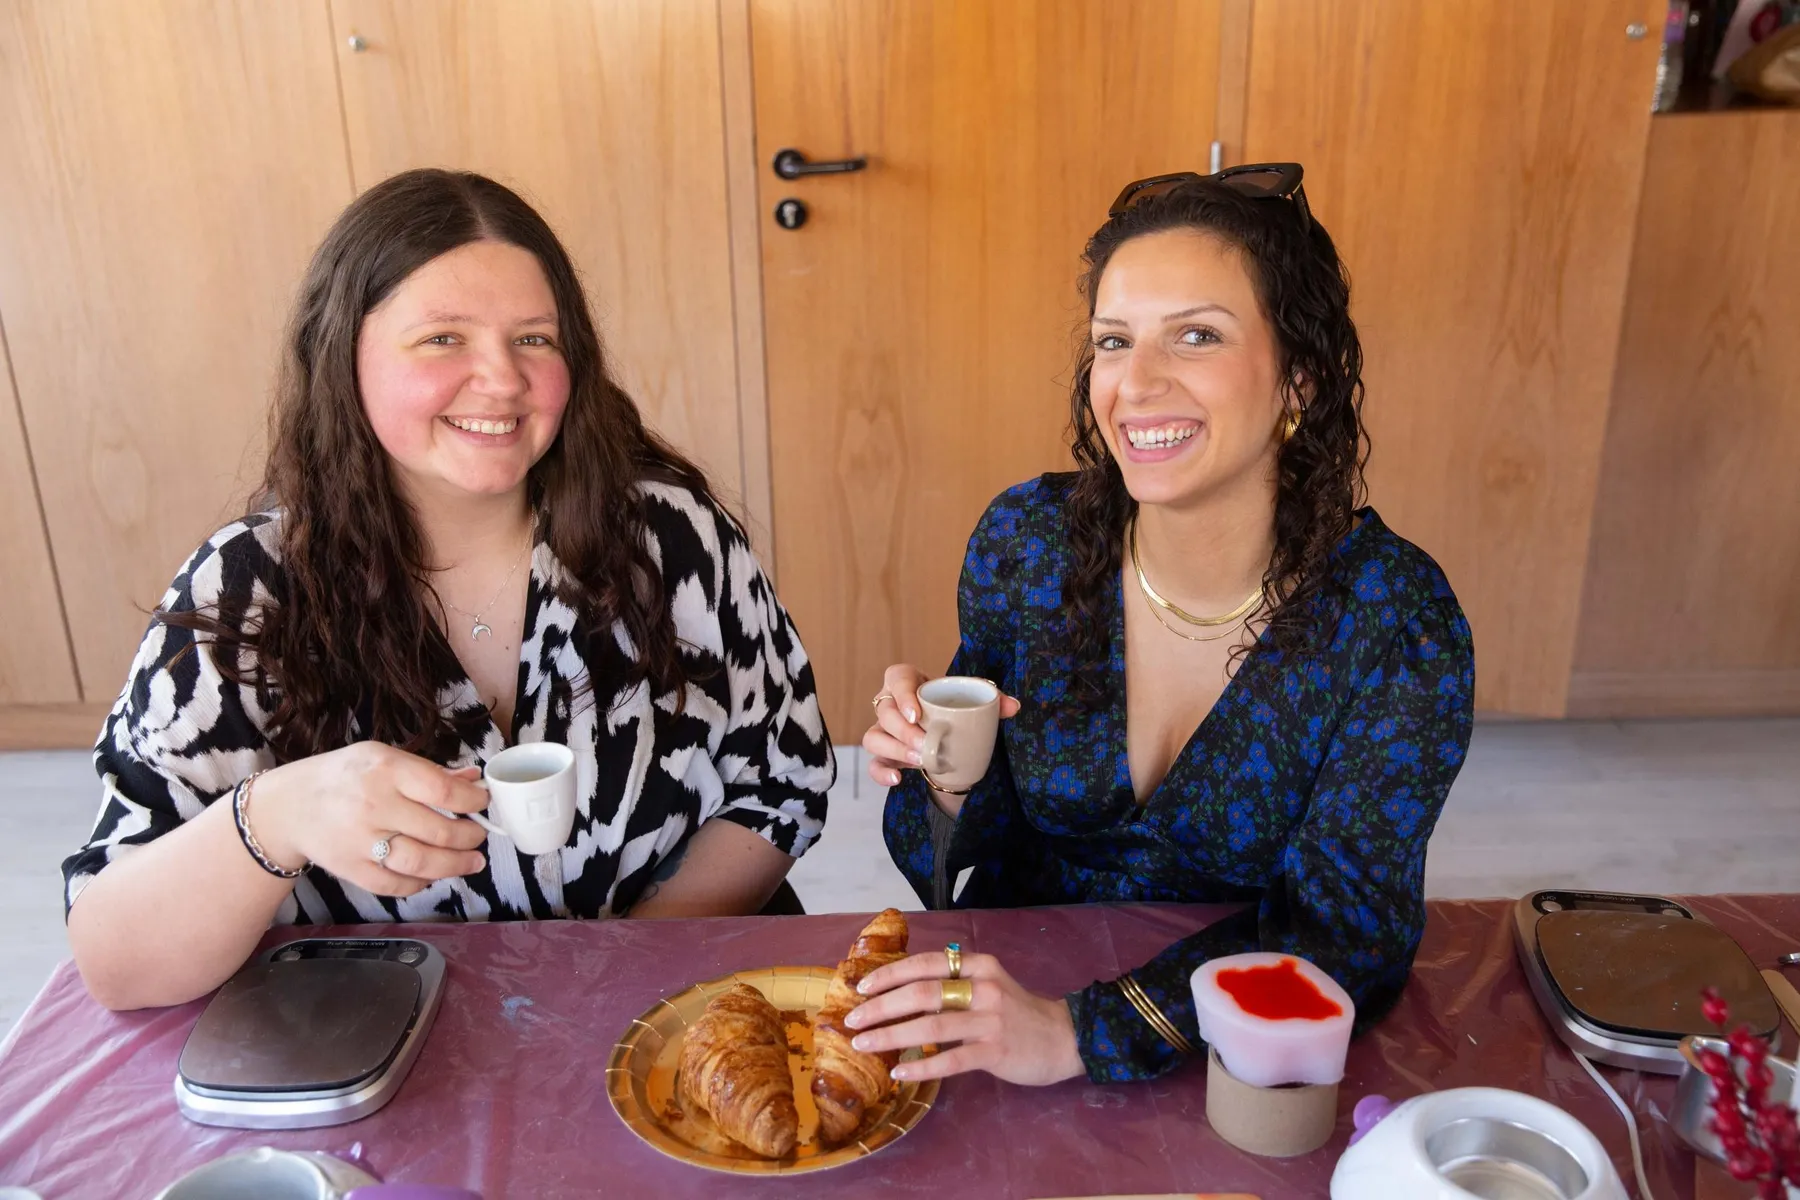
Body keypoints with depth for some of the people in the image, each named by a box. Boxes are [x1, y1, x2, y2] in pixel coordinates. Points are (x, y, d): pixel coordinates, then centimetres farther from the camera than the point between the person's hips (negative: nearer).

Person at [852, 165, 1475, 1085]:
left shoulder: (1398, 623, -15)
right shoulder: (1025, 542, -9)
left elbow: (1345, 938, -19)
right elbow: (994, 836, 3)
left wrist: (1084, 1032, -32)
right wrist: (947, 787, -20)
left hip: (1234, 1081, -1)